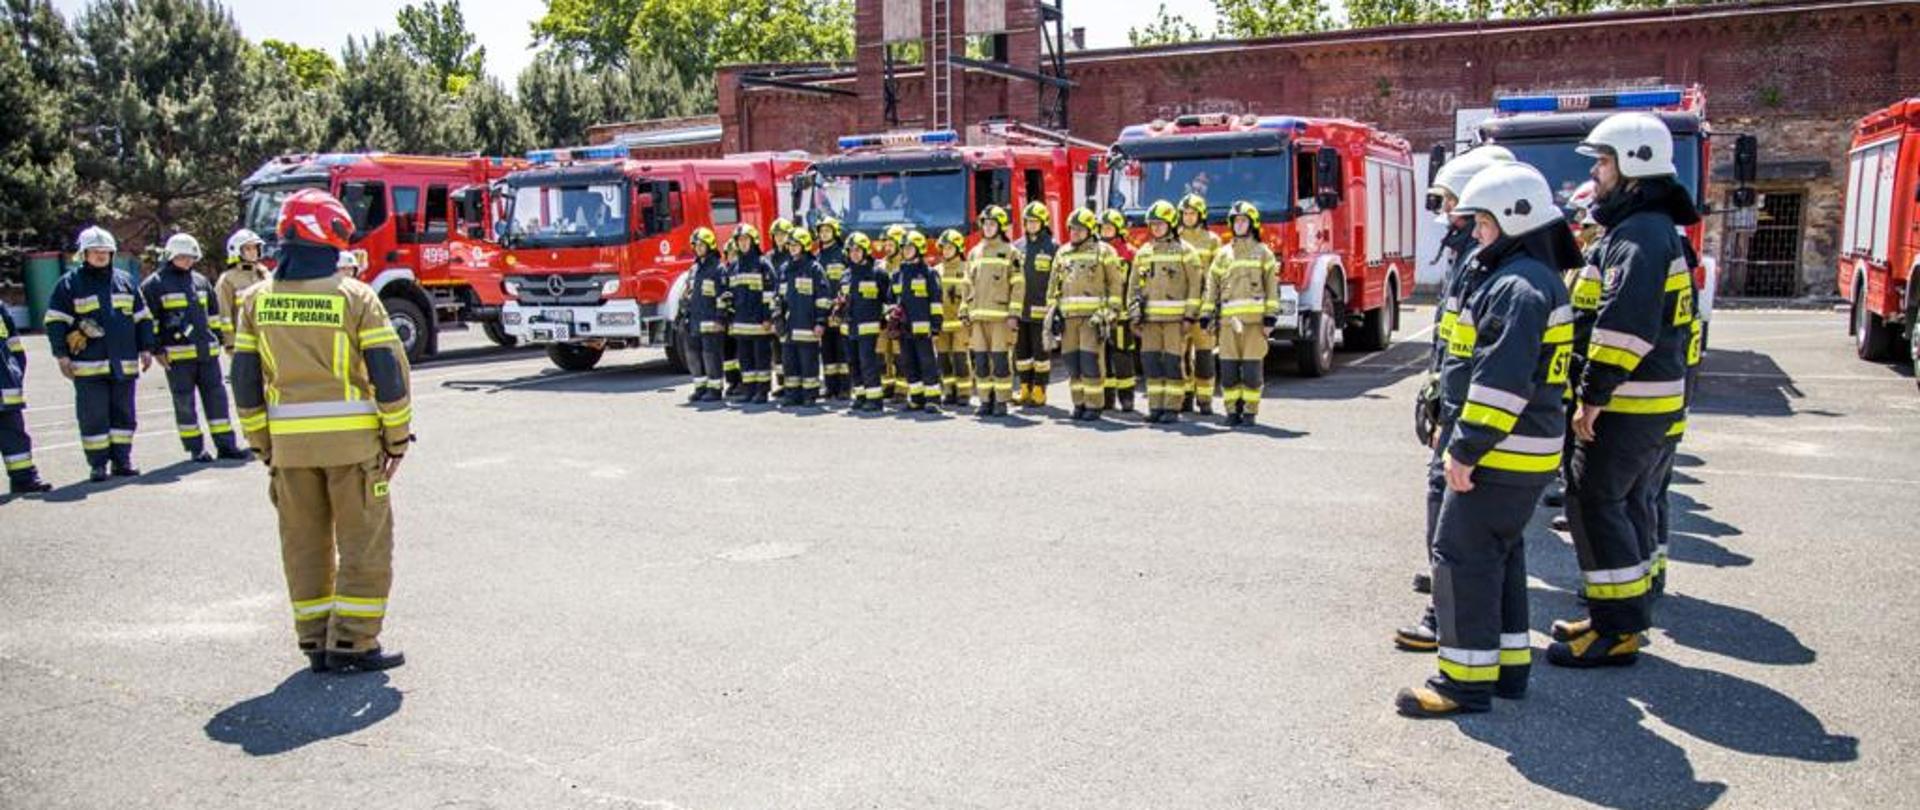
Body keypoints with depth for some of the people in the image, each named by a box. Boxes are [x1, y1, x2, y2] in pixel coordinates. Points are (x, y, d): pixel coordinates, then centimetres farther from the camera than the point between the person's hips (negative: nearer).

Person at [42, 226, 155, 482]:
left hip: (124, 364, 3)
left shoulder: (126, 281, 13)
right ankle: (98, 464, 6)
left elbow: (143, 318, 17)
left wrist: (146, 349, 11)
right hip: (88, 366, -3)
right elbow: (55, 322, 1)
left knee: (124, 414, 7)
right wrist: (62, 355, -5)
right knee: (93, 416, -1)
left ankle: (122, 459, 16)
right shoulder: (69, 284, 2)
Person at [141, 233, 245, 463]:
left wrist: (217, 339, 20)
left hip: (207, 351, 5)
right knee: (185, 402, 1)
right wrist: (157, 349, -6)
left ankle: (225, 444, 10)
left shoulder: (201, 282, 16)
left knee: (217, 396, 5)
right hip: (178, 354, -5)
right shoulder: (154, 285, 0)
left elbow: (214, 314, 25)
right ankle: (196, 449, 7)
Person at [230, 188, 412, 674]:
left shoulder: (259, 300, 4)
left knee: (305, 543, 14)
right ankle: (352, 642, 4)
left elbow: (245, 381, 6)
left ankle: (315, 642, 20)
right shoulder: (354, 297, -8)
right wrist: (397, 437, 0)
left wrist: (263, 443, 15)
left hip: (289, 444, 4)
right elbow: (388, 371, -9)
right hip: (352, 440, -4)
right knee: (364, 542, 4)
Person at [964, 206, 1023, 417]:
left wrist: (1014, 314, -11)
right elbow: (968, 285, 19)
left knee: (1000, 360, -5)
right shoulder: (974, 253, 16)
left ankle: (1002, 402, 2)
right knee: (981, 361, 5)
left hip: (1000, 316, -5)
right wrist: (966, 312, 12)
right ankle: (986, 400, 12)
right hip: (978, 317, 5)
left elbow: (1018, 285, -4)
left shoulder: (1010, 252, 0)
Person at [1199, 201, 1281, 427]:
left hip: (1255, 318, -2)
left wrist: (1271, 316, -5)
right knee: (1228, 368, 0)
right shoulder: (1223, 254, 15)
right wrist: (1206, 315, 5)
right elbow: (1212, 286, 13)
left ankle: (1250, 412, 4)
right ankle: (1233, 411, 8)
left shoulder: (1263, 252, 9)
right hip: (1228, 319, 2)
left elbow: (1271, 286, 4)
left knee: (1252, 368, -4)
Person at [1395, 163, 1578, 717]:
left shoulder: (1519, 286, -18)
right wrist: (1464, 437, 23)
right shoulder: (1535, 278, 16)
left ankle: (1467, 680, 1)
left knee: (1464, 555, -5)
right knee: (1501, 554, 17)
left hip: (1501, 453, -11)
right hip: (1524, 451, 11)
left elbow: (1503, 379, -26)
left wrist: (1466, 448, -22)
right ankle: (1508, 665, 27)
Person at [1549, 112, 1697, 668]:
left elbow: (1625, 324, -27)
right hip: (1656, 399, 11)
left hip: (1628, 402, -11)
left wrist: (1593, 394, -23)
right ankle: (1626, 616, 26)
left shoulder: (1640, 235, -17)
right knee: (1622, 502, 17)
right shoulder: (1656, 228, 18)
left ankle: (1617, 631, -1)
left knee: (1594, 503, -6)